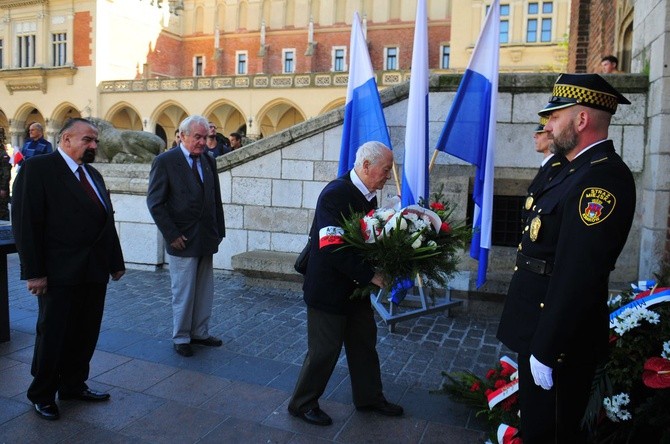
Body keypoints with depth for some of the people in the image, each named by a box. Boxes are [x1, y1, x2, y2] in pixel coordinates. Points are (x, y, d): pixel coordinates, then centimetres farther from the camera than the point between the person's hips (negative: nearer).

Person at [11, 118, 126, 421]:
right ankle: (41, 395, 26)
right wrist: (34, 272, -16)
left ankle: (73, 385, 32)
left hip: (95, 271, 7)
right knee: (52, 335, 7)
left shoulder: (93, 175, 15)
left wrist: (116, 262, 11)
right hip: (60, 273, -7)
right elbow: (25, 222, -13)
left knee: (86, 334, 15)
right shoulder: (37, 168, -7)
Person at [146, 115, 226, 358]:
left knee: (205, 292, 13)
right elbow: (155, 202, -10)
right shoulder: (165, 161, -8)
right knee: (183, 293, 6)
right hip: (183, 241, -5)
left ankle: (200, 333, 28)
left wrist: (219, 230, 8)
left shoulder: (208, 161, 9)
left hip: (206, 239, 6)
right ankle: (181, 338, 22)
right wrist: (172, 235, -13)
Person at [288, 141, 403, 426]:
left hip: (355, 286, 9)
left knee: (364, 343, 19)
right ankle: (302, 404, 26)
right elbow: (333, 249, -29)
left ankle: (369, 397, 38)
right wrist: (371, 276, -24)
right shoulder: (336, 194, -23)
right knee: (325, 349, 5)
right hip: (329, 288, -8)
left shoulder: (368, 195, 3)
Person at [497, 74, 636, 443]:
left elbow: (578, 276, -28)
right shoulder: (579, 169, 11)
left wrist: (545, 350, -24)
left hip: (559, 340, -9)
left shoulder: (603, 177, -22)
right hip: (543, 326, 9)